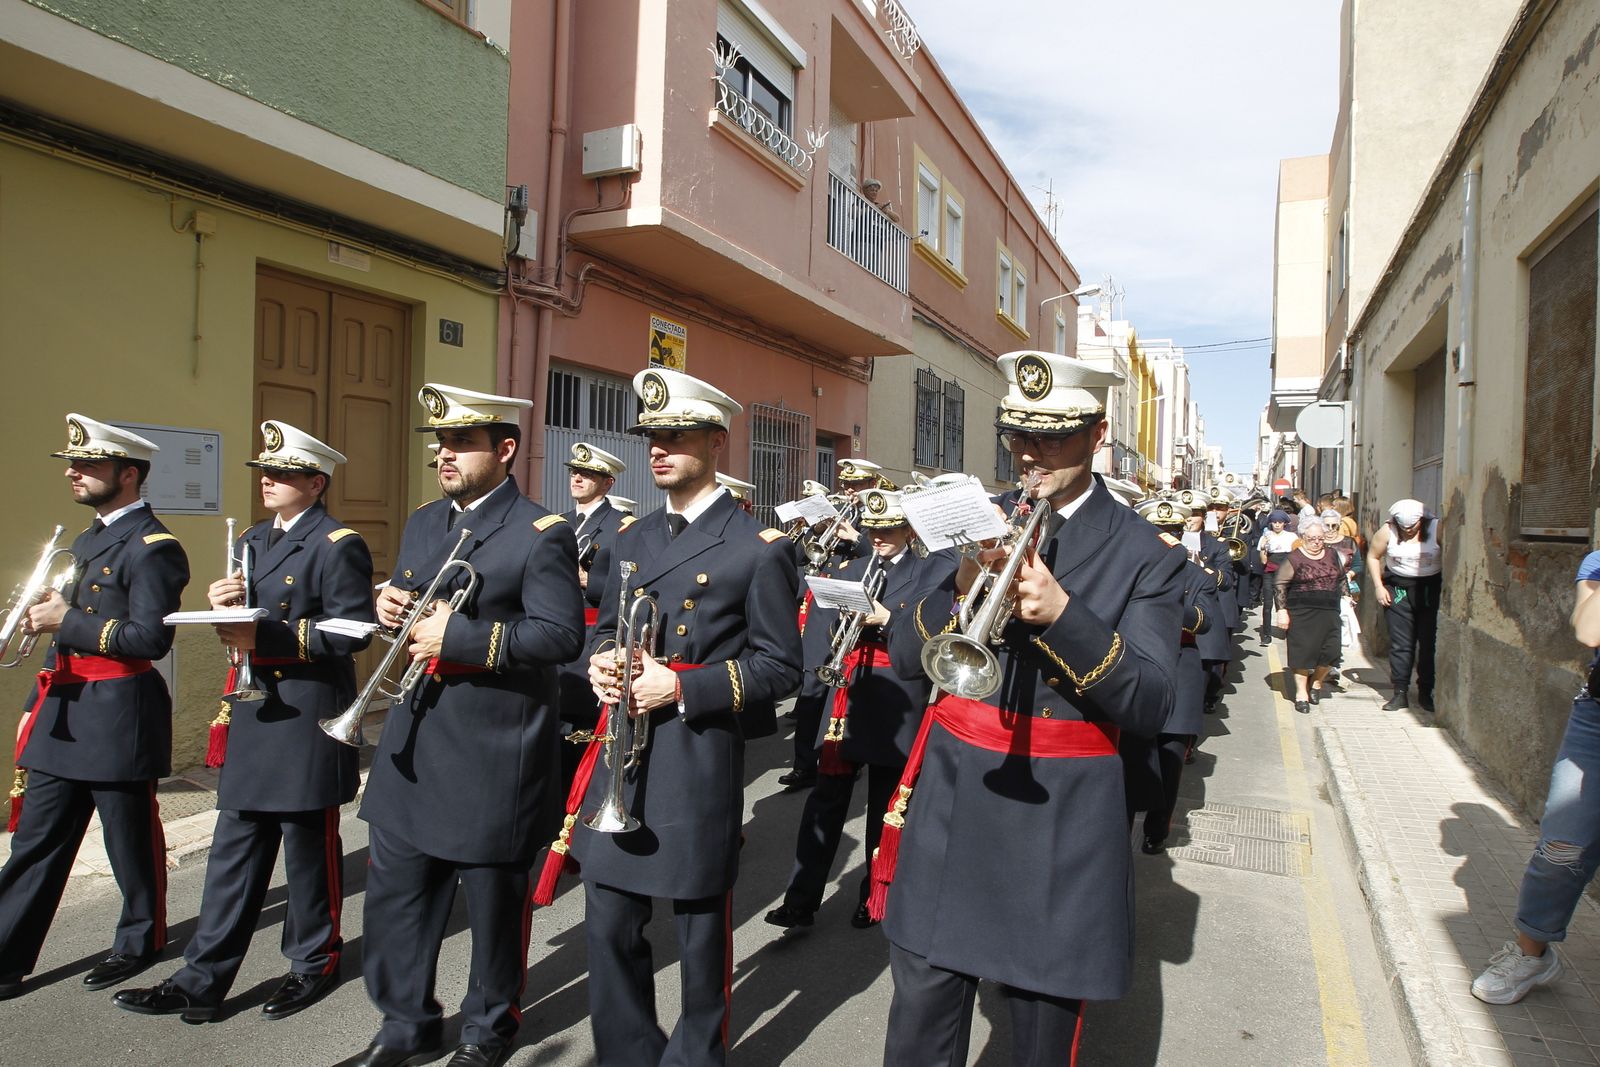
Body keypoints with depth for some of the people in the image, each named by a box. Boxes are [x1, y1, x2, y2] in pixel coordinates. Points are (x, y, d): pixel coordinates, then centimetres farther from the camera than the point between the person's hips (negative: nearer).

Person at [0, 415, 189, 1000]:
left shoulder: (153, 547, -15)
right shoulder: (88, 539, 16)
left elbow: (150, 638, -22)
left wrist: (67, 621, -19)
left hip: (119, 718, -9)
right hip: (63, 715, 9)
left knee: (130, 840, 7)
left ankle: (140, 941, 25)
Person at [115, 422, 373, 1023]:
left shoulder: (338, 545, -11)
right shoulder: (253, 541, 16)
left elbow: (351, 631, -19)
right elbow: (249, 624, 18)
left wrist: (267, 638, -24)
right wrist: (224, 606, -4)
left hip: (309, 718, -8)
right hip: (254, 713, 8)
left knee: (309, 847, 6)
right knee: (234, 851, 11)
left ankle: (314, 965, 24)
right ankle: (202, 981, 18)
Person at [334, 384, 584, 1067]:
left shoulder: (541, 534, -12)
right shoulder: (423, 523, 11)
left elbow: (561, 635, -21)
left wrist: (457, 635, -24)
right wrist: (390, 607, -3)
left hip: (493, 752, -7)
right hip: (414, 738, 7)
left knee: (494, 899, 11)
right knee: (394, 893, 14)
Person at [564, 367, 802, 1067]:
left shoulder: (757, 548, -8)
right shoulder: (634, 539, 12)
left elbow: (779, 666, -9)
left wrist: (682, 688, -18)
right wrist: (602, 661, -3)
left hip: (700, 759, -5)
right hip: (621, 754, 6)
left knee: (700, 927, 10)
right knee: (609, 927, 12)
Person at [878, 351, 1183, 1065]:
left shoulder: (1146, 556, -3)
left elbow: (1149, 708, -11)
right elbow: (904, 652, 2)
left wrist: (1060, 612, -25)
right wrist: (962, 583, -18)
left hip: (1060, 818, -2)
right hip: (950, 800, 3)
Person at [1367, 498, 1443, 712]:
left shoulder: (1437, 529, -10)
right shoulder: (1387, 531, -7)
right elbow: (1373, 556, 5)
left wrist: (1446, 586, -13)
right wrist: (1378, 586, 0)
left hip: (1430, 588, 0)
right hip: (1398, 589, 1)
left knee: (1429, 642, 2)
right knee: (1400, 643, 1)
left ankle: (1426, 692, 13)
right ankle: (1400, 692, 5)